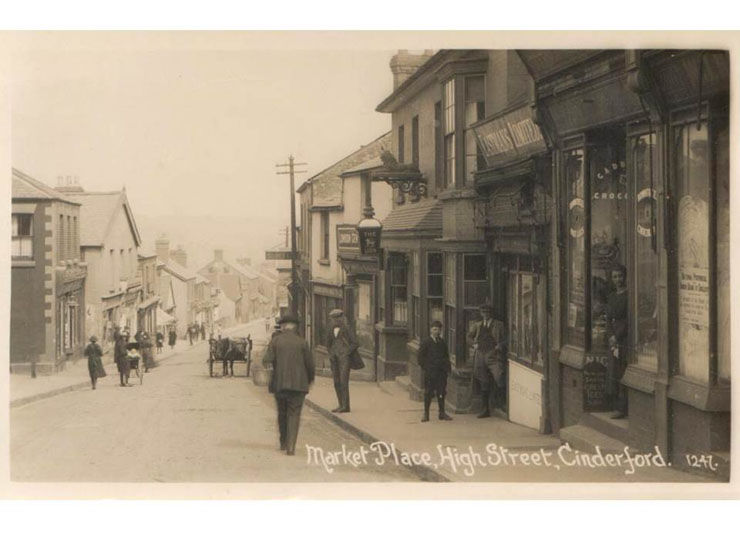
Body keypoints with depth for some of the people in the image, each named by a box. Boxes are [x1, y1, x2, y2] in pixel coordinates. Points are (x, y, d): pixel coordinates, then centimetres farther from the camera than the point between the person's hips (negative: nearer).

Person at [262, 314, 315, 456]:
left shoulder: (275, 341, 0)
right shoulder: (302, 342, -2)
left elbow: (266, 360, -10)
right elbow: (310, 364, -1)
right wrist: (310, 379, 16)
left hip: (279, 384, 2)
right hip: (298, 384, -2)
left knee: (282, 413, 19)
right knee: (294, 415, 1)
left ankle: (283, 443, 30)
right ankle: (290, 446, -12)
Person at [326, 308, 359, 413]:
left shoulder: (346, 329, -6)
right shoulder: (332, 330, 11)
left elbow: (355, 343, -8)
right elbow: (328, 344, 25)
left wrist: (346, 354, -12)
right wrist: (330, 354, 10)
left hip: (344, 358, -7)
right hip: (334, 359, 7)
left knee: (343, 382, -11)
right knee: (337, 382, 6)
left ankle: (346, 406, -10)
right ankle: (341, 405, 11)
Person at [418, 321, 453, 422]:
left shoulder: (442, 342, 10)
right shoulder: (426, 342, -3)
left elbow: (446, 356, 17)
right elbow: (421, 357, -1)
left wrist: (447, 368, 6)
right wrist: (424, 368, -8)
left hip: (441, 372, 4)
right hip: (430, 372, -4)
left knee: (441, 392, 7)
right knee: (428, 393, 1)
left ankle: (442, 413, 15)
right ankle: (426, 413, 8)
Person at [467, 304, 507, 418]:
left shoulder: (499, 325, 7)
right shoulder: (477, 325, 16)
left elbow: (505, 339, 7)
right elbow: (469, 336, 28)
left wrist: (500, 345, -11)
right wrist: (474, 343, 10)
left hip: (494, 355, -3)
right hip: (481, 355, 3)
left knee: (499, 378, -23)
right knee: (483, 384, 6)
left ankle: (500, 403, -6)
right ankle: (485, 409, 14)